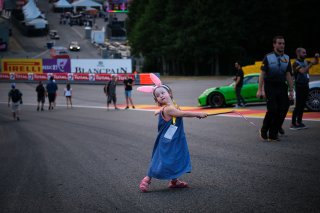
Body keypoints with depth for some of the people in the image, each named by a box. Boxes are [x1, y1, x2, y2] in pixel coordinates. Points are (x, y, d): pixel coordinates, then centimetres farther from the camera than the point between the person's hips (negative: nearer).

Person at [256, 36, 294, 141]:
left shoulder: (286, 58, 10)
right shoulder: (268, 57, -2)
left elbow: (288, 75, 10)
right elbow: (262, 74, -4)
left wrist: (291, 91, 5)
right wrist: (260, 90, -10)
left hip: (282, 87, 4)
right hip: (270, 87, -4)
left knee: (282, 111, -2)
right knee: (272, 110, -12)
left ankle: (273, 135, 9)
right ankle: (264, 131, 8)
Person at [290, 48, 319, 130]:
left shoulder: (305, 62, 11)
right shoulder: (296, 63, -12)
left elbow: (316, 62, 20)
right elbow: (303, 71, -28)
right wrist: (311, 64, -29)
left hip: (306, 86, 8)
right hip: (299, 86, -8)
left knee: (302, 105, 8)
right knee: (298, 105, -10)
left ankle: (299, 122, 13)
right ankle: (293, 124, -9)